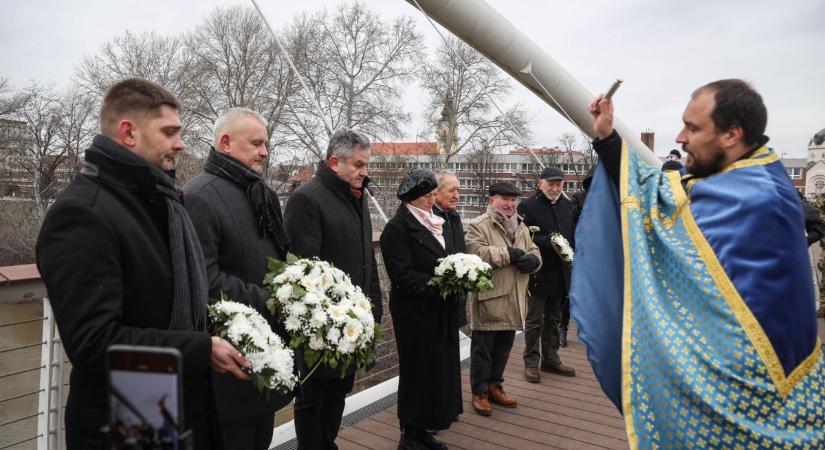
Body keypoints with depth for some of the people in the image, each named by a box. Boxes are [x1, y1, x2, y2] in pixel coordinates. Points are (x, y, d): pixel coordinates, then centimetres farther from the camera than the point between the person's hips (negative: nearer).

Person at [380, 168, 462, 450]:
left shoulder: (438, 223, 13)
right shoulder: (397, 228, -12)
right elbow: (403, 276, -18)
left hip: (441, 312, 8)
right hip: (416, 313, -8)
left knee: (440, 369, 12)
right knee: (419, 371, 2)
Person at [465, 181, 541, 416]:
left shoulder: (521, 227, 16)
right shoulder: (478, 226, -9)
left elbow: (534, 252, 15)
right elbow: (477, 254, -23)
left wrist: (532, 260, -9)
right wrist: (510, 254, -20)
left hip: (514, 300, 7)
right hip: (488, 299, -7)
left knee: (504, 347, 18)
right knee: (482, 348, 4)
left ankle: (495, 386, 34)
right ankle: (479, 392, 19)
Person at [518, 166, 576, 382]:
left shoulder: (566, 204, 11)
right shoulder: (527, 206, -10)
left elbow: (572, 233, 17)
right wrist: (548, 242, -23)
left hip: (560, 273, 6)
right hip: (538, 272, -6)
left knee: (554, 319, 17)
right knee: (534, 320, 4)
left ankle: (550, 359, 29)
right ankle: (531, 362, 15)